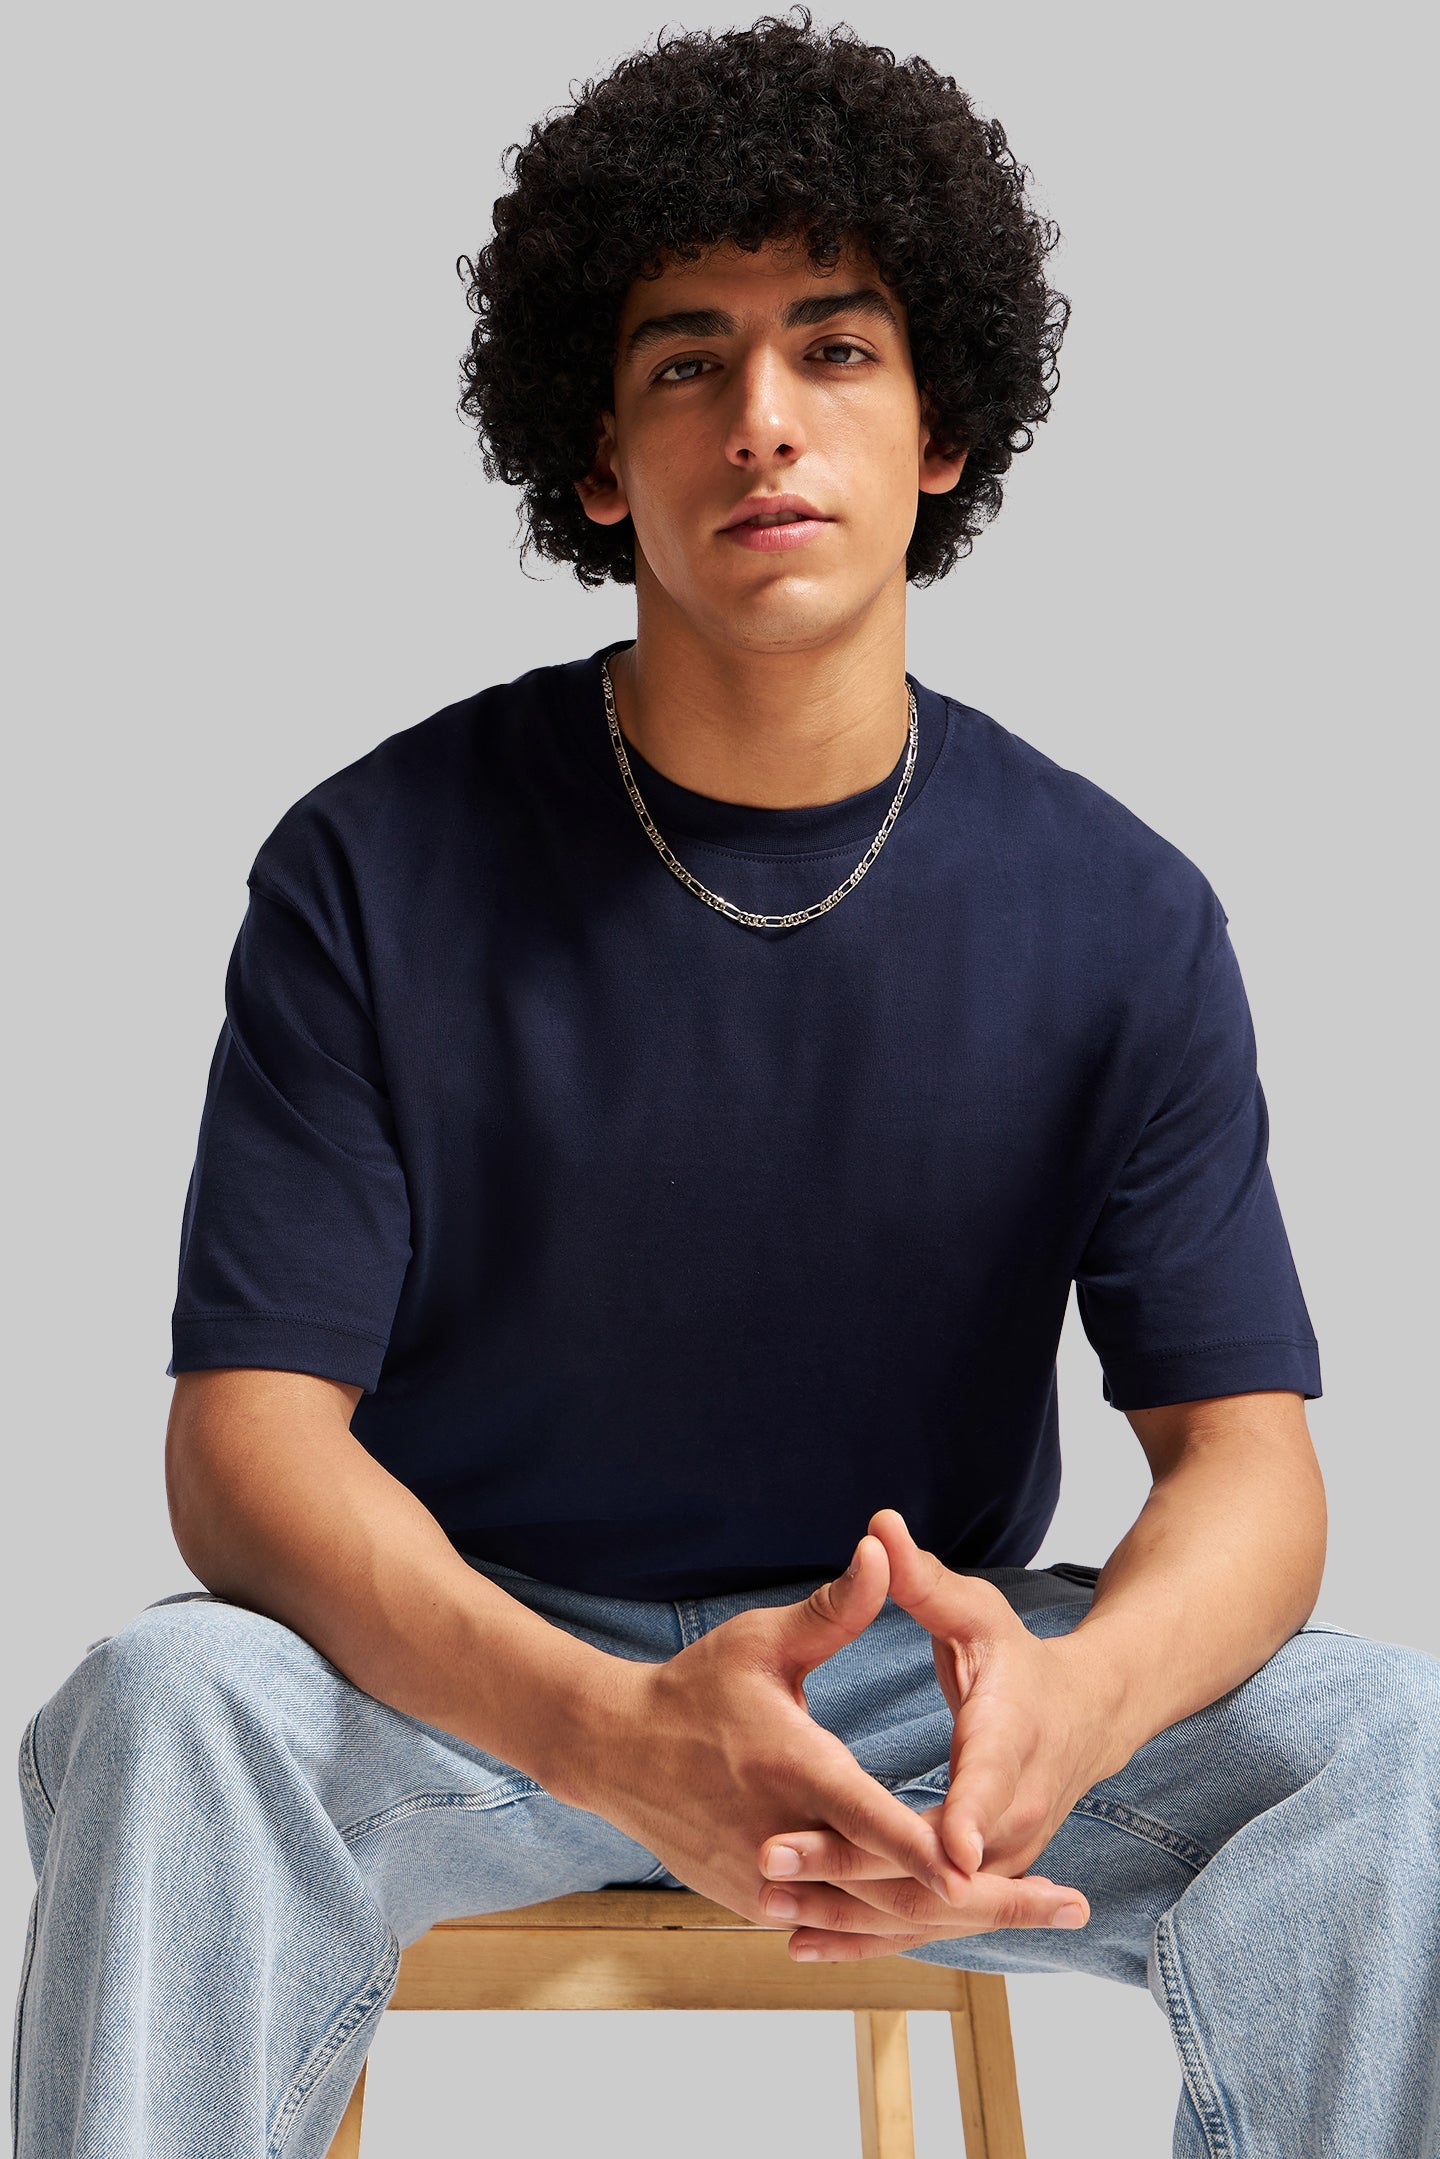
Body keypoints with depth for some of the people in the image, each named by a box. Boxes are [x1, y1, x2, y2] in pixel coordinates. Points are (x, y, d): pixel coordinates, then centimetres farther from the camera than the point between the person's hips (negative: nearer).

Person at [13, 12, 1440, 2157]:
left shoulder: (1117, 916, -4)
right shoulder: (373, 877, -9)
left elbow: (1248, 1454, -8)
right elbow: (247, 1436, -15)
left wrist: (1066, 1699, -34)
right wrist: (615, 1731, -35)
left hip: (924, 1669, 2)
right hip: (460, 1664, -1)